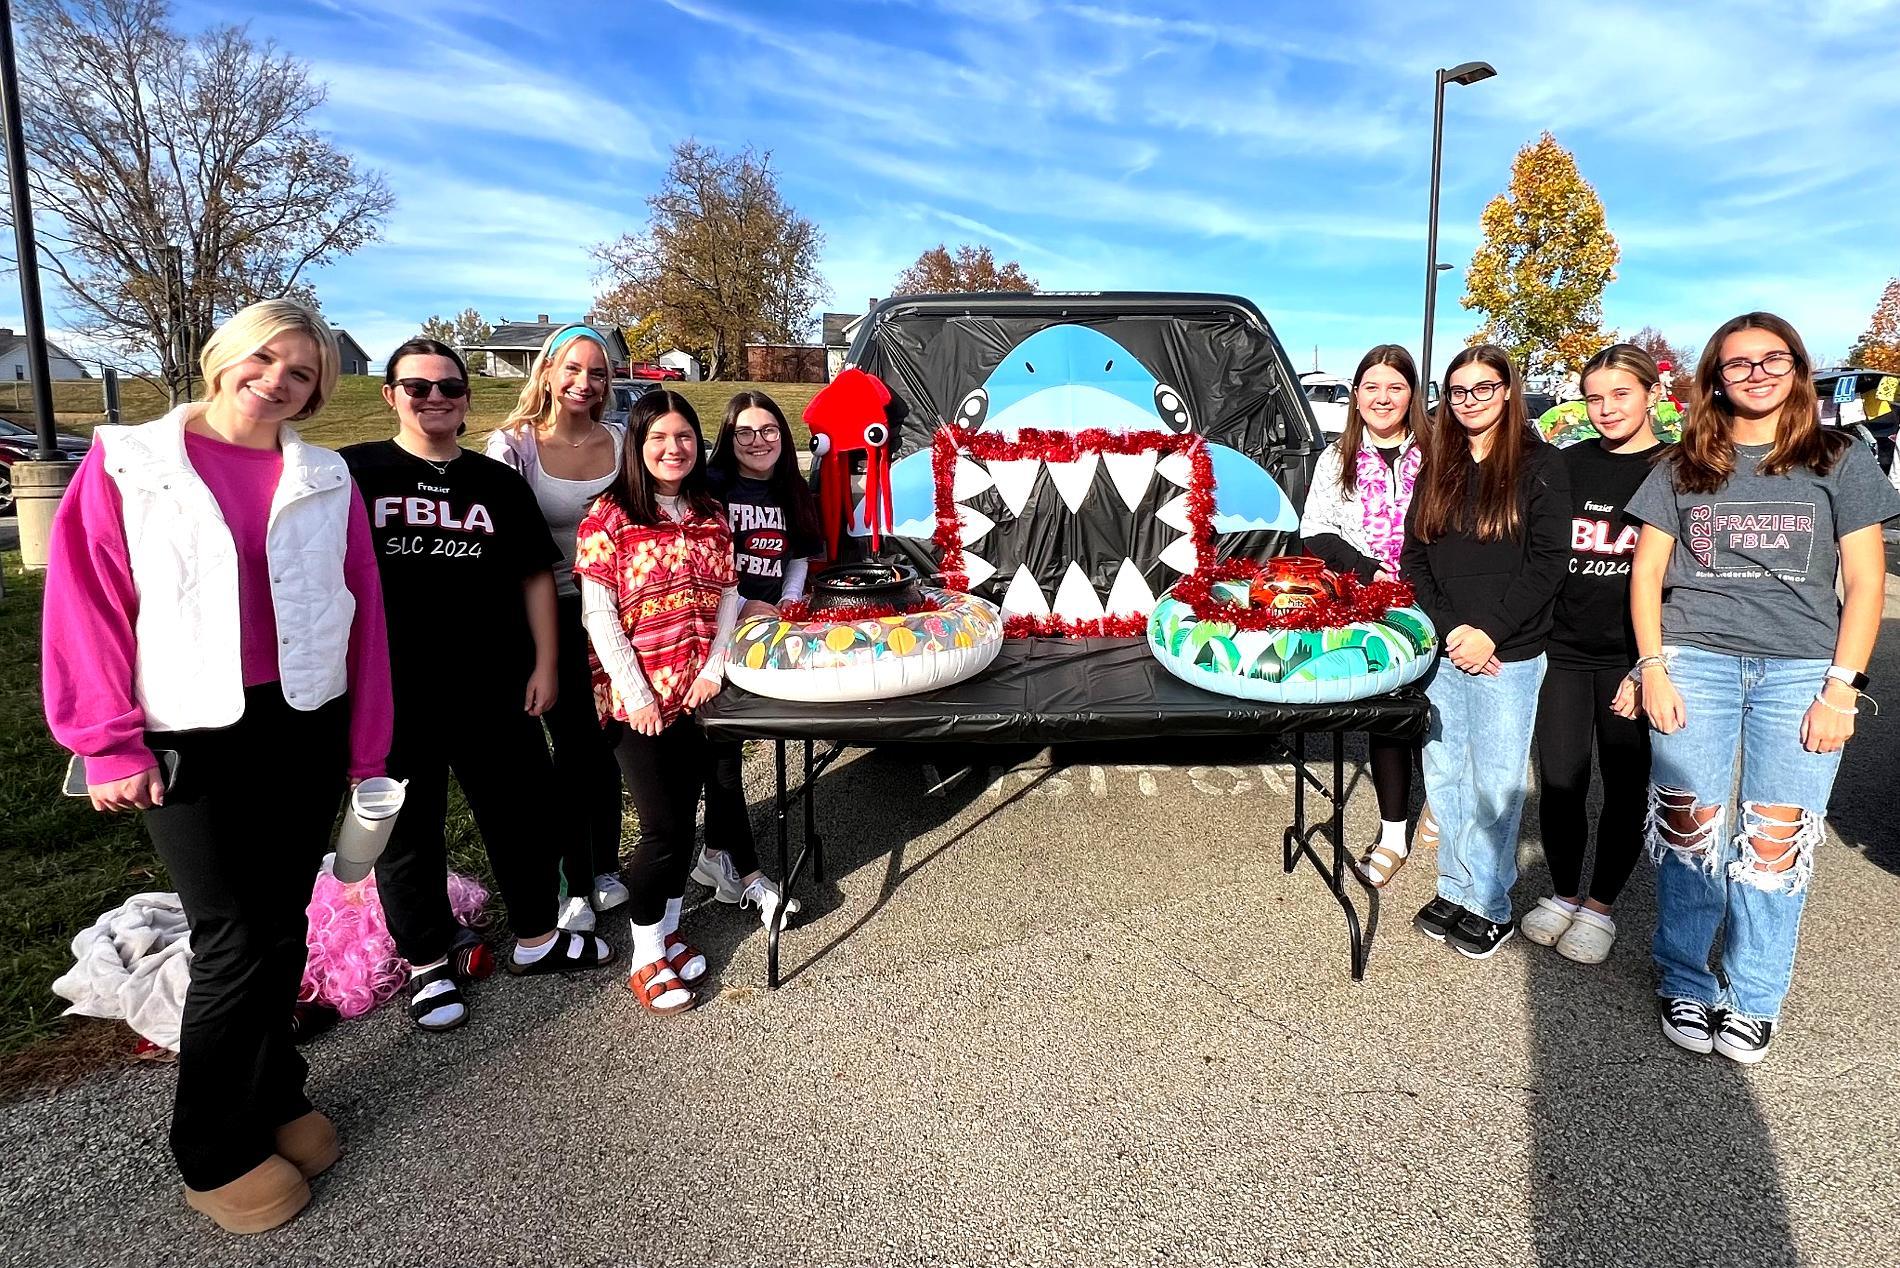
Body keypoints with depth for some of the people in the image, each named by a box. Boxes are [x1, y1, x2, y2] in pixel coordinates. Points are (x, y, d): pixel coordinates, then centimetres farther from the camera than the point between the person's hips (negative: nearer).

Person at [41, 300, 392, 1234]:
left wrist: (365, 739, 4)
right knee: (234, 943, 0)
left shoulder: (325, 480, 4)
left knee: (282, 926, 13)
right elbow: (87, 602, -4)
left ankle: (272, 1094, 34)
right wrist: (109, 743, -9)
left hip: (306, 729, 3)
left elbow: (360, 612, 5)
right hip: (190, 738, -3)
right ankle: (215, 1153, 21)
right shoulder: (126, 465, -2)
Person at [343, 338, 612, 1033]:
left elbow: (535, 576, 10)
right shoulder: (353, 474, 0)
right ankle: (429, 963, 27)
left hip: (493, 688, 3)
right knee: (408, 829, 9)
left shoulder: (499, 483, 8)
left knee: (522, 812, 12)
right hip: (393, 694, -2)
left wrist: (544, 663, 3)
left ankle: (537, 937, 32)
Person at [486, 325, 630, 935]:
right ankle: (578, 885, 17)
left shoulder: (622, 441, 2)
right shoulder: (512, 444, -7)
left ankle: (606, 870, 27)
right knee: (575, 743, 3)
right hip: (554, 611, -2)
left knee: (605, 741, 11)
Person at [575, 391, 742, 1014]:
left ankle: (668, 931, 31)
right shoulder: (609, 515, -7)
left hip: (698, 691, 5)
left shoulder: (710, 514, 9)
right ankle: (646, 959, 16)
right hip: (639, 698, -4)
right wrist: (636, 693, -13)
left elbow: (728, 594, 8)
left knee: (683, 816, 11)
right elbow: (598, 614, -10)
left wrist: (713, 668, -4)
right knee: (663, 826, -3)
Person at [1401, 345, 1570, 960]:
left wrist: (1489, 632, -15)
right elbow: (1414, 556, 6)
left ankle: (1488, 903, 17)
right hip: (1441, 649, 4)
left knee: (1495, 784, 3)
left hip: (1508, 656, -4)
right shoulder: (1437, 468, 11)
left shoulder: (1539, 465, -2)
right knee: (1444, 775, 11)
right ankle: (1455, 887, 25)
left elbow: (1547, 562, -8)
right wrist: (1447, 629, -7)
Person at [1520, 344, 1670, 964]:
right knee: (1559, 782, 4)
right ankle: (1563, 893, 24)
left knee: (1626, 787, 8)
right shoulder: (1568, 465, 7)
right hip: (1563, 651, 2)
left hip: (1633, 657, -2)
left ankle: (1600, 906, 23)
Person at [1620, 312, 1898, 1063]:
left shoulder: (1839, 463, 8)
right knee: (1691, 827, 0)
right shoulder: (1683, 468, 10)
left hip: (1802, 670, 0)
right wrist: (1654, 668, -3)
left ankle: (1753, 1000, 14)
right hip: (1695, 662, 1)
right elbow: (1646, 572, 8)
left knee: (1776, 839, -1)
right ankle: (1685, 986, 15)